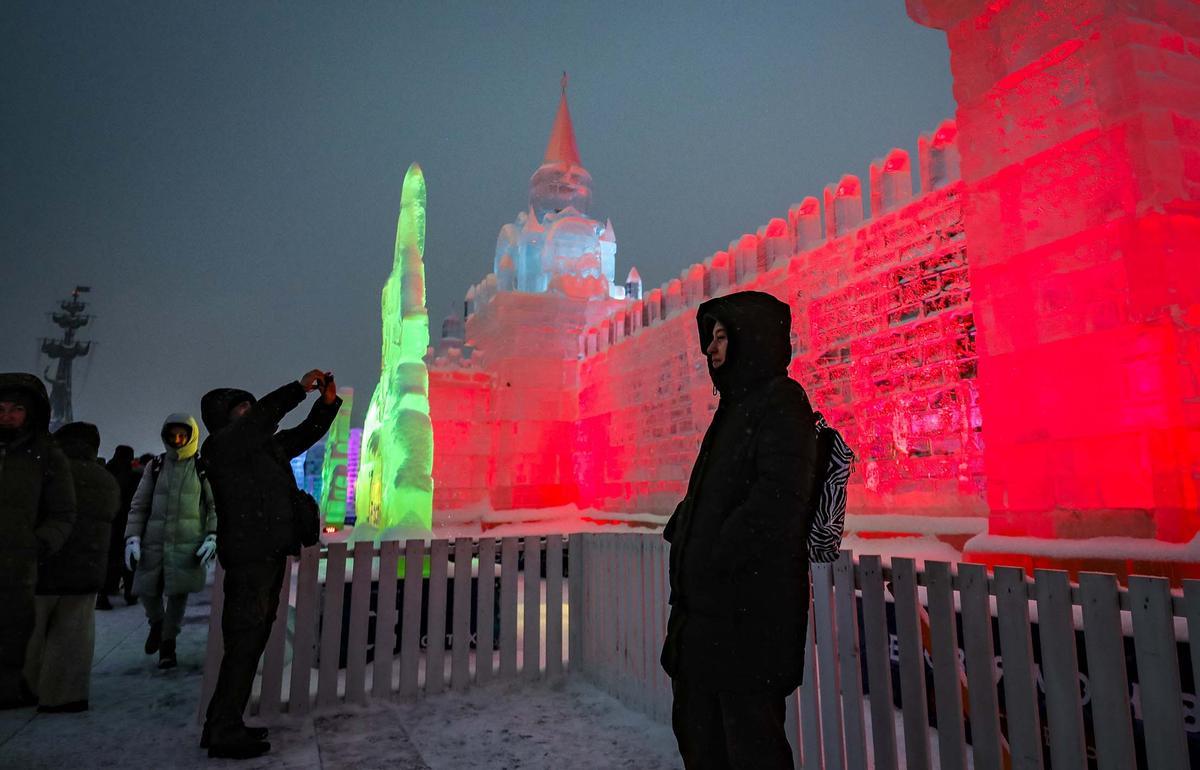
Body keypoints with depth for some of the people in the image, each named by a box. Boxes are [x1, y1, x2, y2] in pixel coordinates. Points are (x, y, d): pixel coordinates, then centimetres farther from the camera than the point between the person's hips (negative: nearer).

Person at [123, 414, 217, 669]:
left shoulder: (202, 468, 2)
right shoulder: (155, 466, 7)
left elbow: (215, 507, 3)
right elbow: (138, 505, 9)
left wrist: (212, 538, -8)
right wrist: (132, 539, 0)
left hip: (187, 544, -2)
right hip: (154, 542, 2)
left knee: (178, 593, -3)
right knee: (147, 591, 4)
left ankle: (167, 644, 16)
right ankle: (156, 623, 36)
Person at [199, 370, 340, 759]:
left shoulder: (265, 446, 18)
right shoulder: (222, 444, -6)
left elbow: (304, 435, 23)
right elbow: (262, 417, -22)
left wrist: (328, 402, 10)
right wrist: (300, 387, -20)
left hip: (271, 556, 9)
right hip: (248, 558, -9)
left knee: (253, 643, 12)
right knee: (243, 643, -8)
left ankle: (228, 725, 20)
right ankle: (222, 731, 0)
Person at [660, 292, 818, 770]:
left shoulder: (781, 403, -11)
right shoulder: (737, 405, 17)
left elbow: (780, 495, -23)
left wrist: (714, 561, -19)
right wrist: (682, 537, 7)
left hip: (750, 602, -9)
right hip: (708, 601, 9)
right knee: (697, 729, 18)